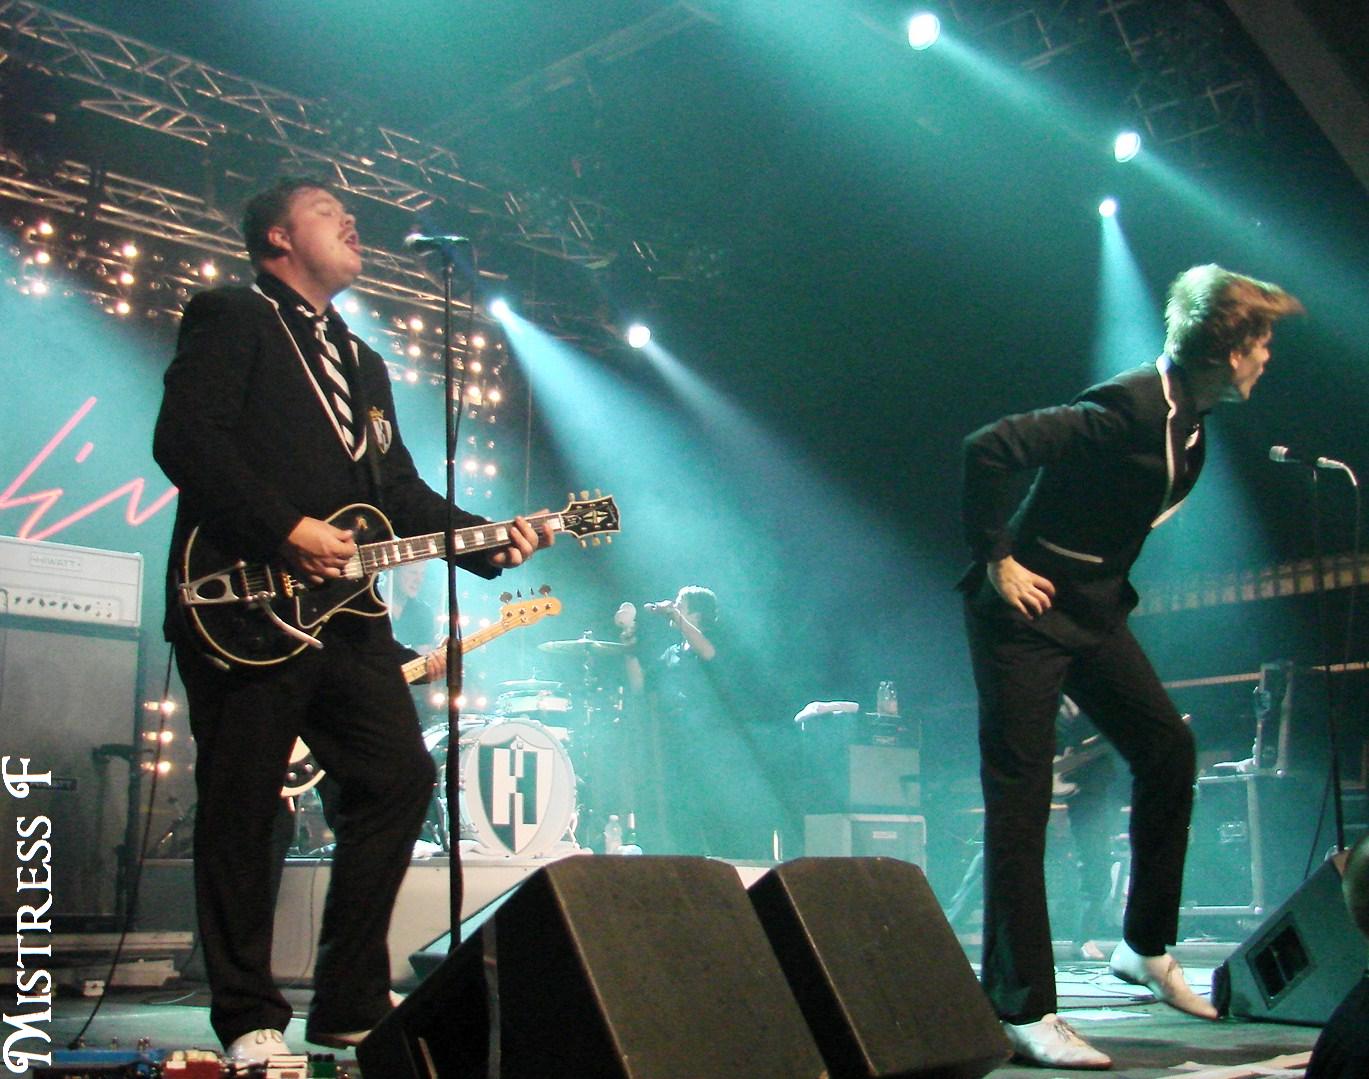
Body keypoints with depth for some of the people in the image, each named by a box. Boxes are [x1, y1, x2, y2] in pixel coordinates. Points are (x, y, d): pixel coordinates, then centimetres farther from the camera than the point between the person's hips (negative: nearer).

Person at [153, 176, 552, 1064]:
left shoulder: (362, 362, 26)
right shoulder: (232, 322, 2)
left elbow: (400, 490, 21)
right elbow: (185, 440, -12)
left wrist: (488, 543, 6)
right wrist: (288, 532, -19)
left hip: (344, 607, 8)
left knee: (400, 776, 2)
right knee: (242, 808, -2)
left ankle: (352, 1004, 12)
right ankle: (250, 1020, 10)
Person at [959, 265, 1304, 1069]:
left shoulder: (1191, 419, 7)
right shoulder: (1129, 409, -22)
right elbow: (990, 449, -29)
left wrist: (1108, 584, 16)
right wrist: (997, 561, -23)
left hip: (1094, 613, 9)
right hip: (1028, 614, -9)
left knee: (1168, 753, 11)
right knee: (1020, 805, -7)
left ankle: (1146, 949, 27)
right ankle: (1024, 1012, -4)